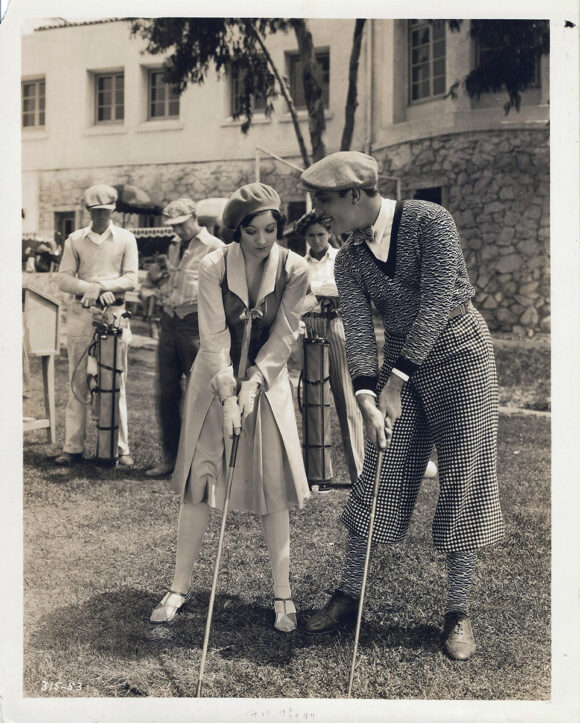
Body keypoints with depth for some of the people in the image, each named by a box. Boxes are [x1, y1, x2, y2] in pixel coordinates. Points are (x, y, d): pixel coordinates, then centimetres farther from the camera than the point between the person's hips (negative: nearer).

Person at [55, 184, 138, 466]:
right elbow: (64, 278, 2)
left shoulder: (126, 239, 7)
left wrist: (100, 286, -14)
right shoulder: (74, 240, 9)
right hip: (80, 315, 1)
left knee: (117, 383, -1)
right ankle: (73, 447, 6)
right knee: (77, 382, 1)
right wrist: (91, 289, -14)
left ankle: (121, 448, 4)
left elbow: (131, 279, -1)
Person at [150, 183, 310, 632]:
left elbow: (284, 335, -10)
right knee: (198, 483, 1)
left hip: (267, 382, 0)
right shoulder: (213, 268, -13)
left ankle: (283, 594, 9)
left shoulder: (294, 269, -10)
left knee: (273, 486, -1)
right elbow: (214, 337, -16)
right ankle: (180, 587, 12)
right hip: (215, 380, 0)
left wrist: (252, 384, -19)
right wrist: (228, 395, -23)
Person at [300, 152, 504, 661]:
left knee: (463, 483, -1)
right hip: (400, 363, 4)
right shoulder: (349, 261, 1)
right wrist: (367, 398, -24)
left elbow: (437, 303, -21)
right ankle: (348, 595, 16)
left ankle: (458, 613, 10)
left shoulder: (430, 221, -14)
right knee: (380, 481, 3)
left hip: (459, 354, -4)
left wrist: (396, 381, -22)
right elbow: (358, 329, -8)